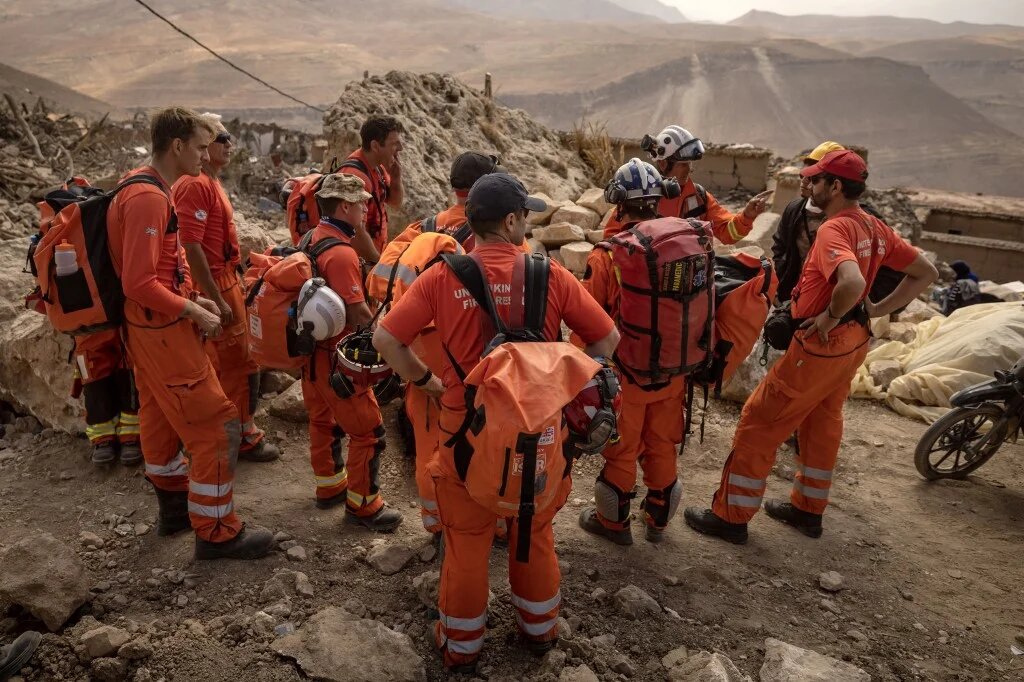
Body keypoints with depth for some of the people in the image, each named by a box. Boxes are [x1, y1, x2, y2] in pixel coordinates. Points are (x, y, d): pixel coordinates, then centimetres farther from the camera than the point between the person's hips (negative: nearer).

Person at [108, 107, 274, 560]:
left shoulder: (147, 188, 11)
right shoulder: (148, 198, -21)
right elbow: (139, 283, -25)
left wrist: (192, 298, 7)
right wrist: (194, 313, -16)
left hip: (151, 326, 11)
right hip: (163, 330, -11)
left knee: (162, 419, 20)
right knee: (217, 426, -5)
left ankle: (174, 507, 36)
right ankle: (216, 532, 6)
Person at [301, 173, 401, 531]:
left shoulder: (312, 238, 5)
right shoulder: (341, 253, -24)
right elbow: (359, 315, -22)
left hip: (311, 347, 10)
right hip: (336, 356, -10)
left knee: (322, 420, 22)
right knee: (368, 431, 1)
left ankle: (329, 486, 39)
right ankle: (362, 504, 12)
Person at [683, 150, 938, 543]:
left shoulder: (834, 229, -22)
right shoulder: (875, 229, 6)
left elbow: (853, 282, -40)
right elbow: (926, 273, 12)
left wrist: (831, 316, -21)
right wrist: (876, 310, 6)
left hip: (820, 345, -9)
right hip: (852, 342, 9)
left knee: (758, 424, 0)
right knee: (822, 423, 21)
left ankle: (730, 516, 9)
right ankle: (808, 509, 35)